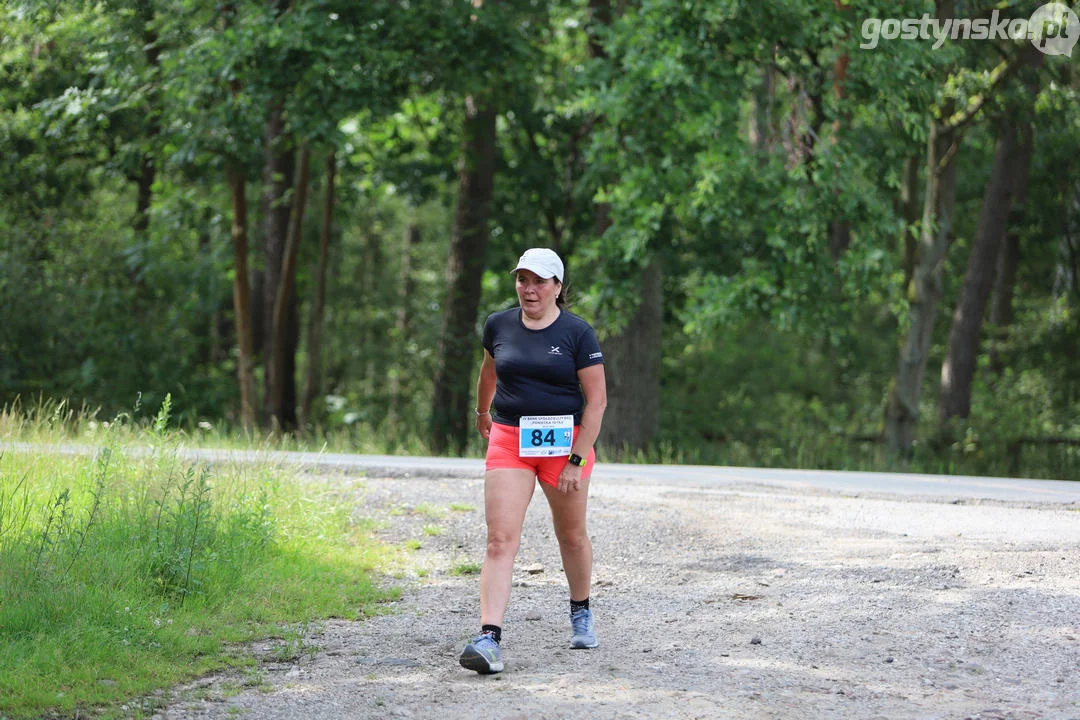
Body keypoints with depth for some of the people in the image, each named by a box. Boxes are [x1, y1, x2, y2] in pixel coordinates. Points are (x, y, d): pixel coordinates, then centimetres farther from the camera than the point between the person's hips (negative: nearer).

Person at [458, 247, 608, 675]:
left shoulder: (577, 333, -7)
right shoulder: (499, 326, 4)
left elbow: (596, 400, -8)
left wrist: (576, 461, -13)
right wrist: (482, 411, 40)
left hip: (564, 442, -2)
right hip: (509, 442, 2)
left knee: (571, 536, 13)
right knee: (500, 540, -12)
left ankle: (580, 612, 40)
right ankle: (489, 639, -21)